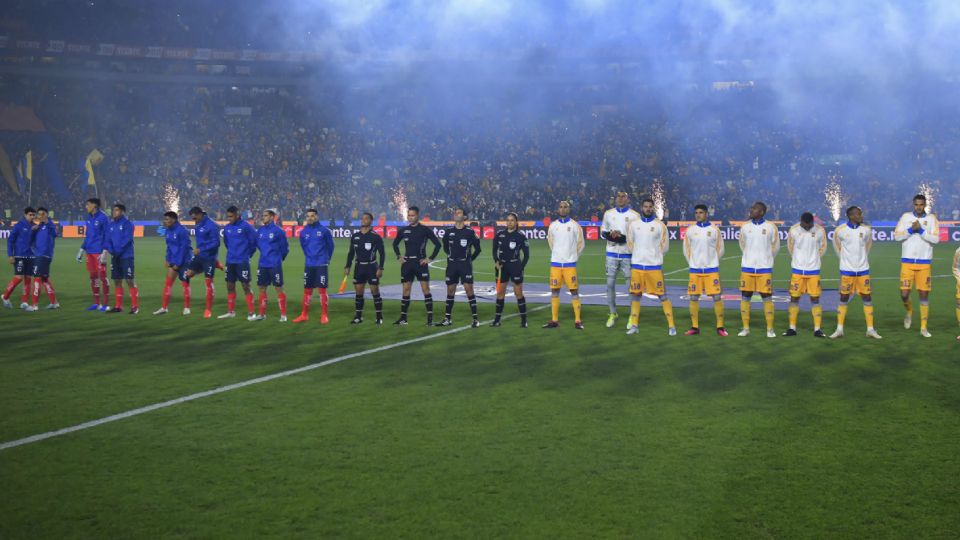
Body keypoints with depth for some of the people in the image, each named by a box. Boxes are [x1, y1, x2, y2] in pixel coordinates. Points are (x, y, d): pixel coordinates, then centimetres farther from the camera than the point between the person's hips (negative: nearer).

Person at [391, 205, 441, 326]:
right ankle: (403, 318, 11)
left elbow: (437, 244, -3)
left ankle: (430, 318, -8)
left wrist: (430, 258, -7)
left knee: (425, 289, -9)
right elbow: (395, 244, 24)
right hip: (407, 263, 4)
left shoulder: (425, 230, -4)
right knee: (406, 290, 6)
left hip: (420, 263, -4)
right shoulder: (403, 230, 8)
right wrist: (399, 257, 13)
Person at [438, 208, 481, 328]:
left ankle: (475, 319, -6)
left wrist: (470, 259, 3)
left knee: (469, 289, -9)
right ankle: (448, 318, 15)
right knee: (450, 290, 7)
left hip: (465, 264, -3)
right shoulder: (449, 232, 4)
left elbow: (477, 248, 3)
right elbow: (445, 247, 19)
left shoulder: (469, 232, -4)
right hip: (452, 264, 3)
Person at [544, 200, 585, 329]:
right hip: (555, 263, 3)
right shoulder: (553, 226, 5)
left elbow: (580, 244, 5)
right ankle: (554, 320, 11)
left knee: (574, 291, -4)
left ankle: (578, 320, -1)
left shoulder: (575, 225, -3)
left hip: (570, 264, -3)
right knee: (554, 291, 4)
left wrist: (573, 257, 8)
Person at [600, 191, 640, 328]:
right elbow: (602, 231, 14)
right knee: (610, 284, 4)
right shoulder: (608, 213, 8)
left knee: (631, 286, 0)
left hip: (628, 254, -3)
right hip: (612, 254, 3)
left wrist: (625, 238, -18)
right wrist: (609, 235, -9)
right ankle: (613, 314, 16)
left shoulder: (634, 215, -2)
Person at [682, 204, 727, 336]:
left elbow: (720, 249, 7)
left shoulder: (714, 230, 1)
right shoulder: (690, 230, 4)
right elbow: (686, 250, 10)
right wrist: (693, 263, 8)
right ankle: (694, 327, 11)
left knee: (717, 297, -5)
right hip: (695, 270, 2)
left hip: (712, 269, -2)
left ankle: (720, 327, 2)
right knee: (694, 298, 3)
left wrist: (711, 262, 9)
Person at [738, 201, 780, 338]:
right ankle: (746, 328, 11)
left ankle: (770, 329, 5)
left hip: (765, 267, -2)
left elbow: (775, 246, 8)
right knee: (745, 297, 3)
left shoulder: (771, 227, -3)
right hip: (747, 267, 2)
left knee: (767, 297, -1)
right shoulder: (745, 227, 3)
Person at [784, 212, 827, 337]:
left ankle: (817, 329, 3)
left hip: (813, 270, 0)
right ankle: (792, 328, 11)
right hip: (797, 270, 0)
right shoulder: (793, 230, -7)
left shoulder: (820, 231, -7)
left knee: (815, 299, -1)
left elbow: (822, 247, 9)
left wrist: (814, 260, 11)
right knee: (794, 298, 3)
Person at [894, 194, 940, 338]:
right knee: (904, 294, -4)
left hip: (924, 263, 0)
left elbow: (936, 239, -8)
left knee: (924, 295, 1)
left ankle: (923, 328, 8)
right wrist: (911, 230, -15)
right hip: (907, 262, 0)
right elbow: (897, 236, -2)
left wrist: (921, 230, -17)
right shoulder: (906, 217, 3)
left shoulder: (931, 218, 1)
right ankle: (909, 312, 30)